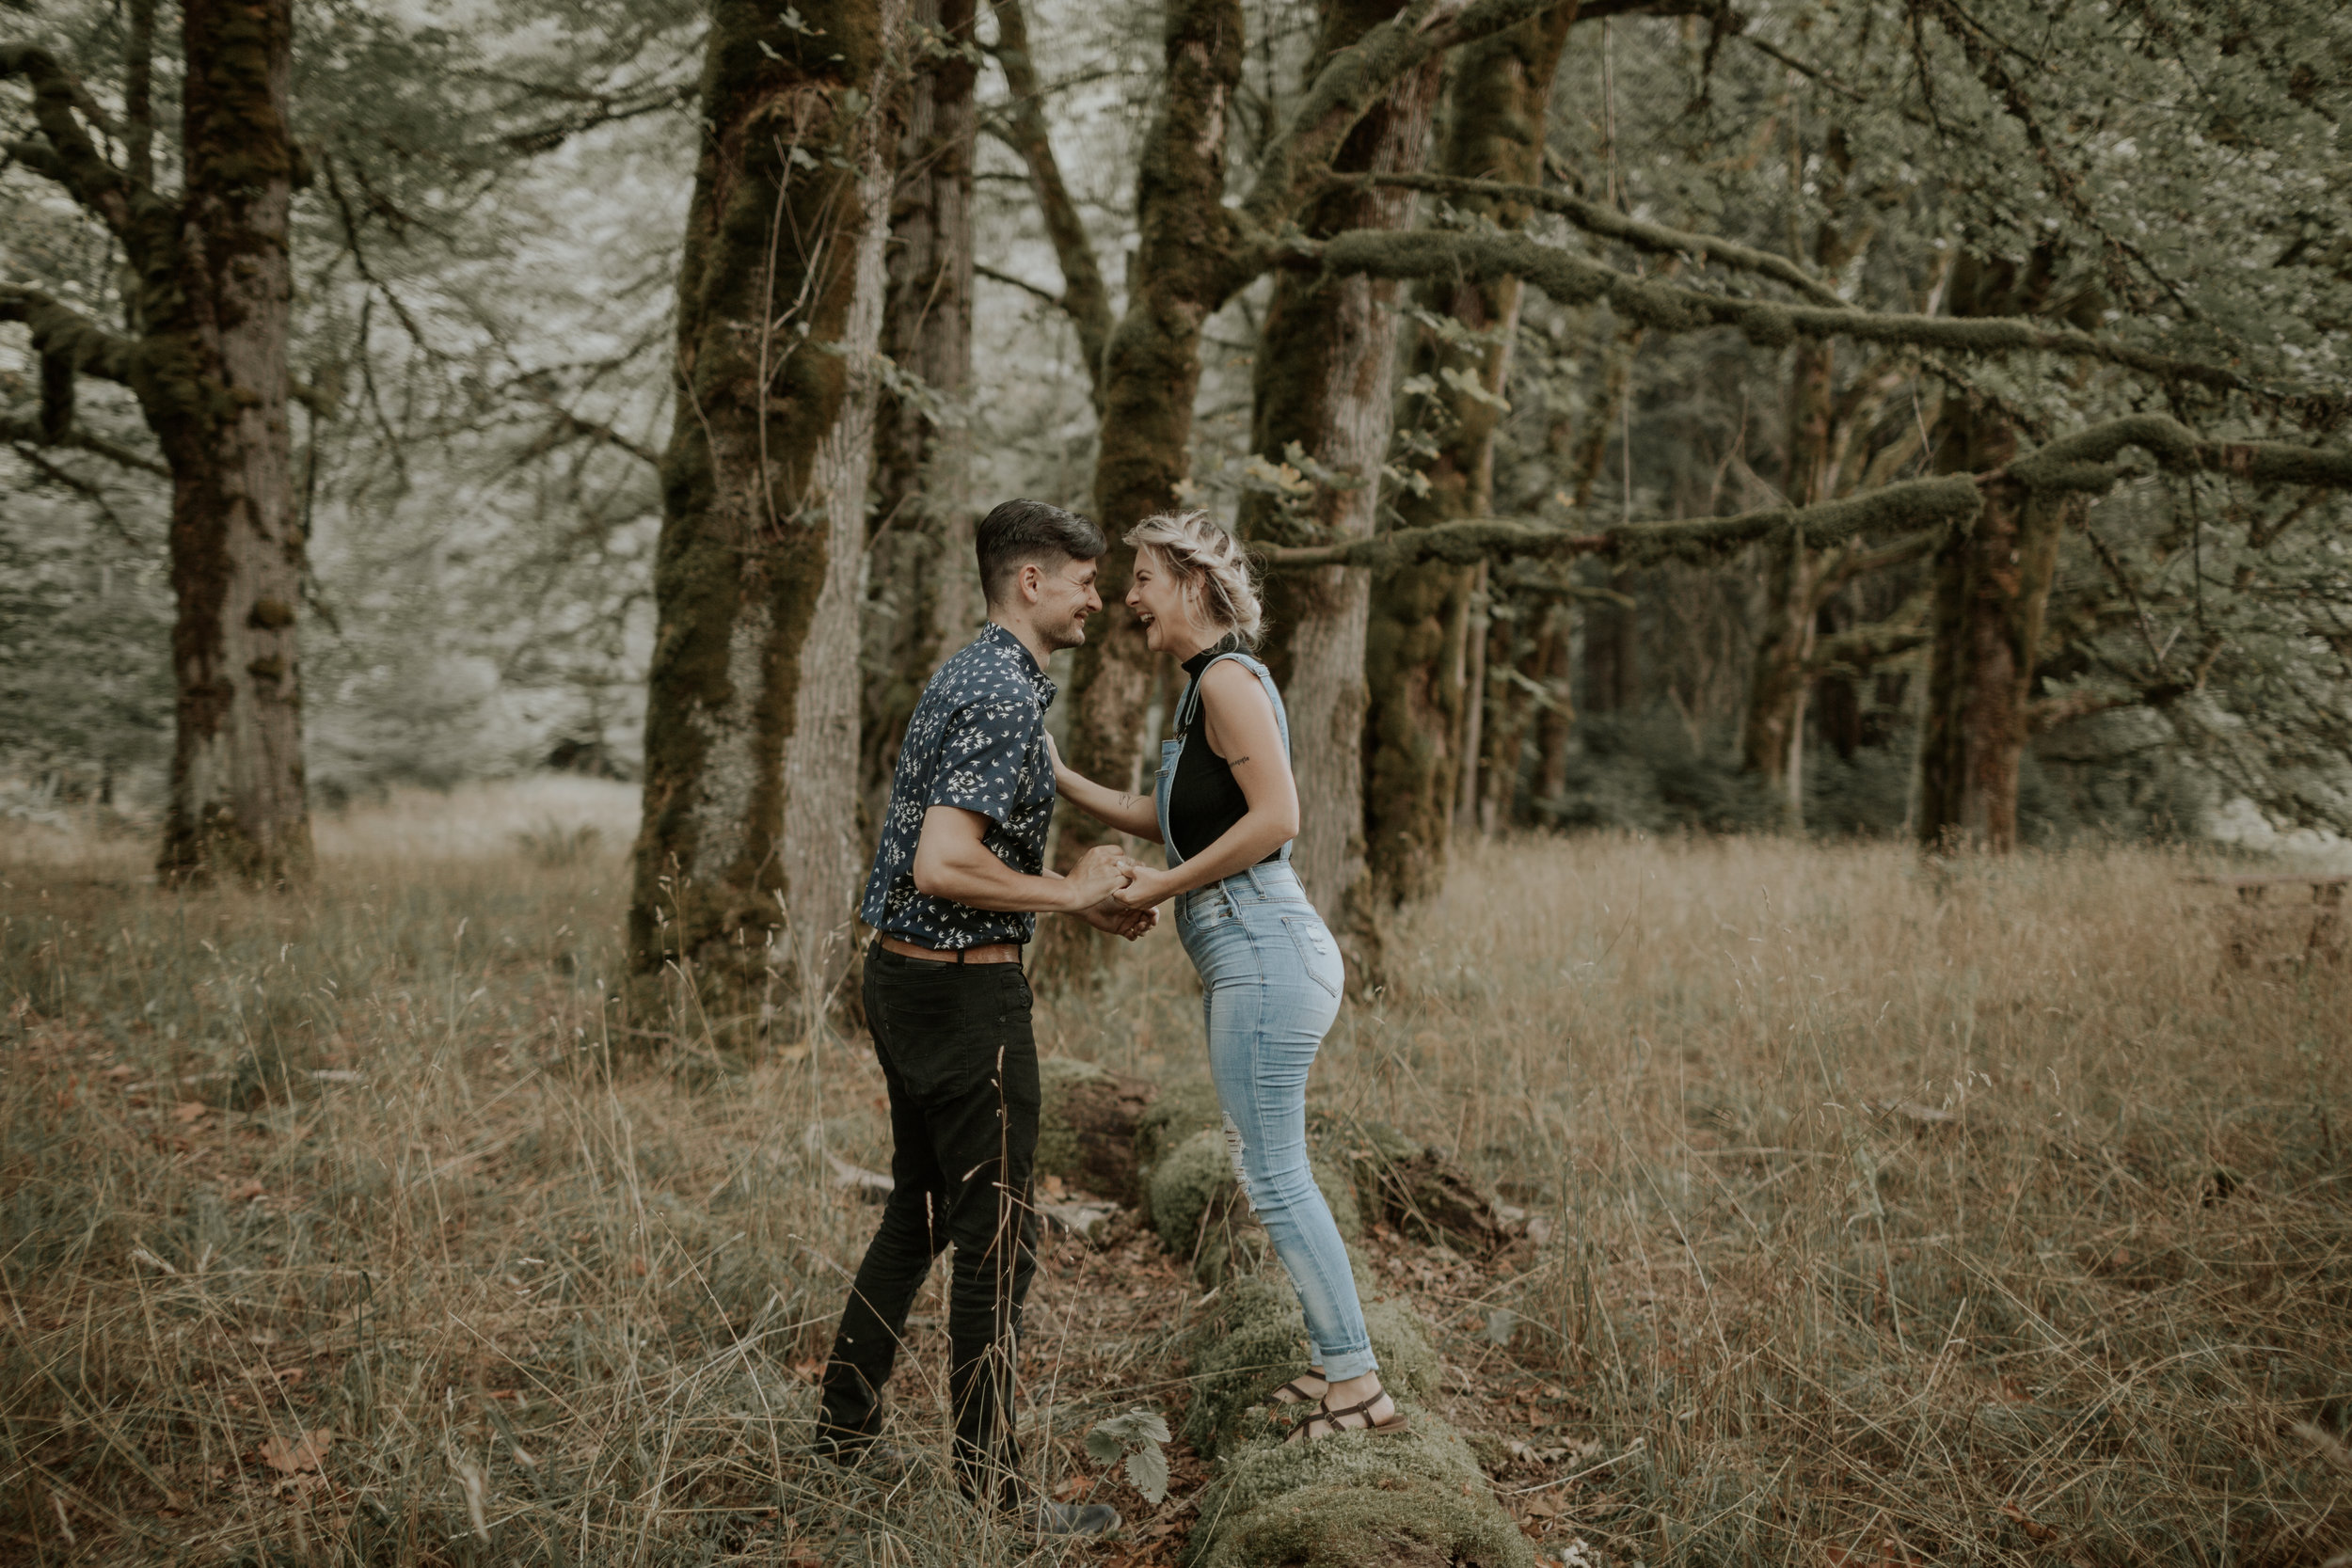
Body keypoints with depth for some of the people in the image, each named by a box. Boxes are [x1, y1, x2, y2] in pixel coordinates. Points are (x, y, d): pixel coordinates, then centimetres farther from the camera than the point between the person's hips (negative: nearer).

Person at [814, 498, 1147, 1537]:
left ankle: (846, 1429, 29)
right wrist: (1071, 893, -16)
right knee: (995, 1239, -1)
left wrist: (1084, 902, 19)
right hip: (964, 992, -10)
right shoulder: (1007, 694, -19)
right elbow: (943, 866, -27)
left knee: (918, 1210, 20)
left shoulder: (966, 674, 14)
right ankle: (989, 1484, 7)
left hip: (902, 976, 10)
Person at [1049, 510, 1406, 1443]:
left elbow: (1276, 817, -22)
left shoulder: (1228, 678, -12)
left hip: (1264, 950, -10)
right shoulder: (1204, 686, 18)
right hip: (1246, 957, 10)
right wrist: (1059, 780, 18)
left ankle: (1358, 1387, 1)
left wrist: (1158, 889, -14)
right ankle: (1337, 1365, 23)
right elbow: (1174, 821, 25)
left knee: (1273, 1174, -6)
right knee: (1266, 1166, 15)